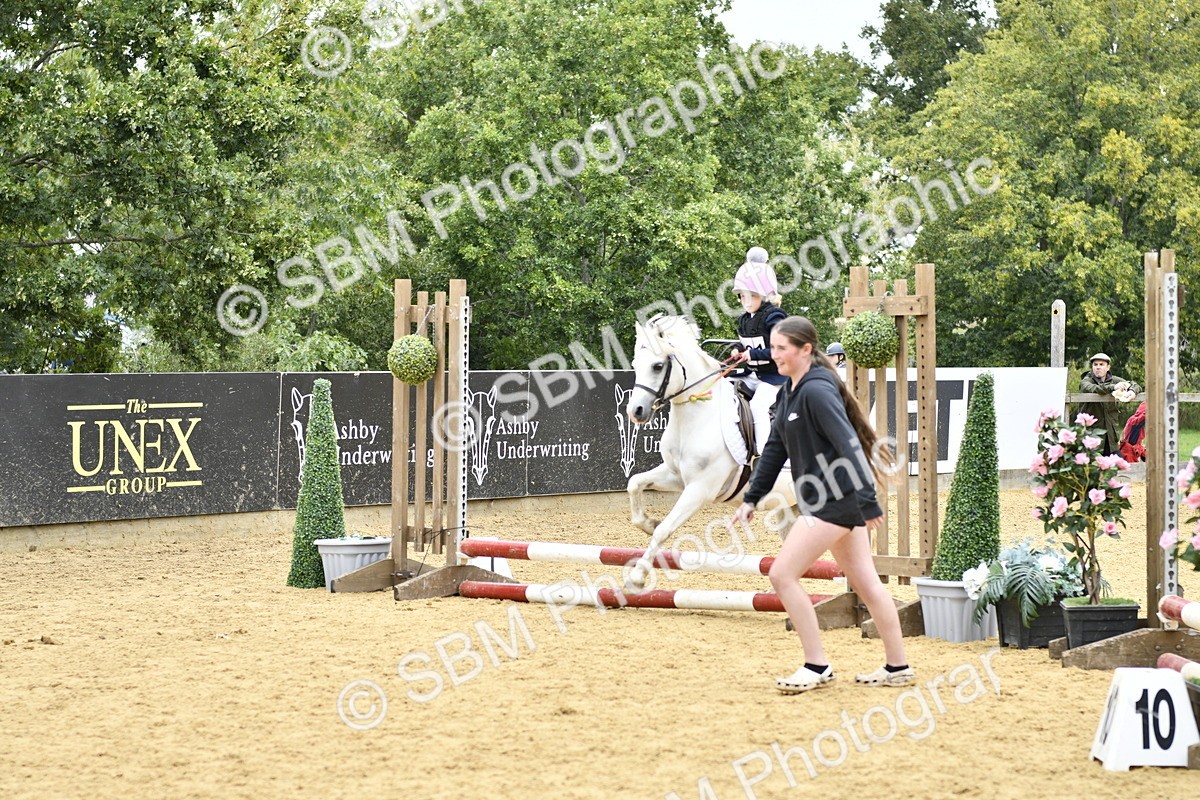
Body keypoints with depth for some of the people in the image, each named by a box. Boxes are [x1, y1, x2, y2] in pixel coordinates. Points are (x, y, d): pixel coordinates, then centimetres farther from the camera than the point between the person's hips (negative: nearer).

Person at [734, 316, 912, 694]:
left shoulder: (817, 391, -17)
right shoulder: (789, 391, 12)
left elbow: (849, 447, -22)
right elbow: (775, 448, 18)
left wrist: (867, 504, -26)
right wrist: (752, 498, 15)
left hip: (837, 499, -10)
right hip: (825, 500, 10)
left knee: (783, 574, -8)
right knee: (865, 582, 14)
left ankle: (816, 666, -1)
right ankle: (898, 667, 21)